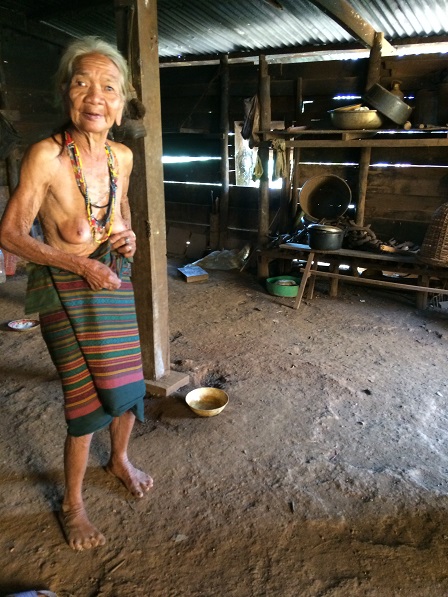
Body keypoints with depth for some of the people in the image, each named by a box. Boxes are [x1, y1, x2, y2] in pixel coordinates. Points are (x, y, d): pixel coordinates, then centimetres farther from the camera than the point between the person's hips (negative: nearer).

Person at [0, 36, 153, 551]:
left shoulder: (121, 157, 0)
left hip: (114, 281, 6)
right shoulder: (45, 156, -17)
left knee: (127, 382, 13)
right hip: (65, 288, -5)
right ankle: (72, 505, 25)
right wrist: (81, 264, -19)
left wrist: (128, 234, -4)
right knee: (89, 393, 0)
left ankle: (120, 459, 45)